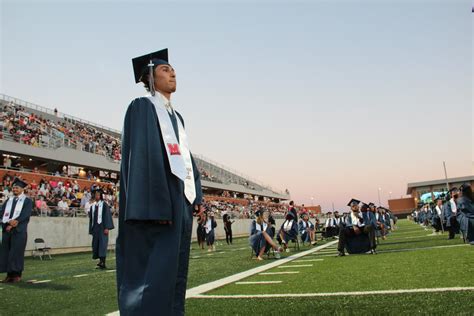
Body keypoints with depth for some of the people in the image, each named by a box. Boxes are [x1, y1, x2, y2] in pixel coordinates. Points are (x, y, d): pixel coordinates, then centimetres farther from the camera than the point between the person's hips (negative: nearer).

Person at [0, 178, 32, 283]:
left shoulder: (27, 201, 3)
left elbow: (25, 214, -10)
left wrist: (16, 221, -22)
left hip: (19, 230, -5)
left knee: (16, 252, -4)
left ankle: (17, 274, 3)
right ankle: (9, 274, 12)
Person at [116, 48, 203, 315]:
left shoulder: (176, 116, 22)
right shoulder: (143, 107, -2)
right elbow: (141, 155, -14)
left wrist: (196, 195, 10)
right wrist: (157, 203, -23)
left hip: (182, 198, 8)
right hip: (158, 198, -8)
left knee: (177, 269, 12)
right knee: (155, 270, -6)